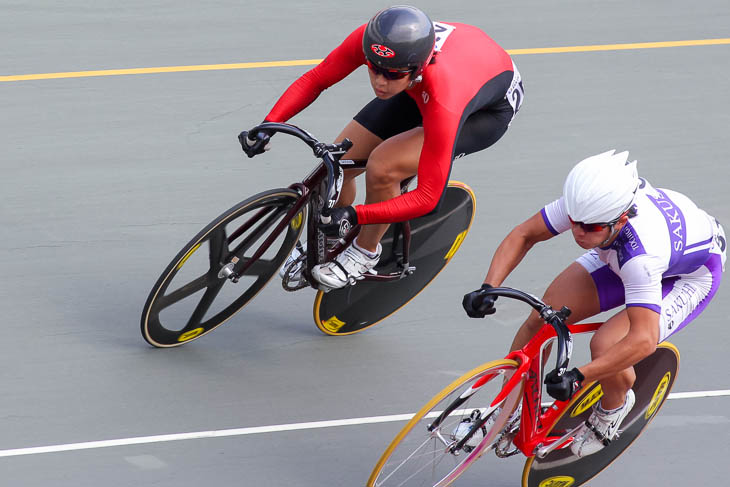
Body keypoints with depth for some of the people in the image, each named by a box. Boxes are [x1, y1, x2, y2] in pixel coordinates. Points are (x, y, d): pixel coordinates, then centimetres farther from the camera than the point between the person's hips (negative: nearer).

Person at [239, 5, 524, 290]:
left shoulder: (442, 104, -44)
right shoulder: (368, 40, -33)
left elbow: (427, 197, -38)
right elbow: (314, 80, -16)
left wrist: (353, 215, -46)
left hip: (490, 109, -6)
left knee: (382, 167, -27)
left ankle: (365, 251, 2)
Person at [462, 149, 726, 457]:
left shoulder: (641, 255, -46)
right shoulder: (585, 205, -30)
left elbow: (643, 340, -48)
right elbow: (523, 235, -17)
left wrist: (578, 376, -54)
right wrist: (488, 288, -31)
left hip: (690, 274, -6)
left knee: (605, 346, -26)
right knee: (543, 317, -10)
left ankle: (614, 407, 9)